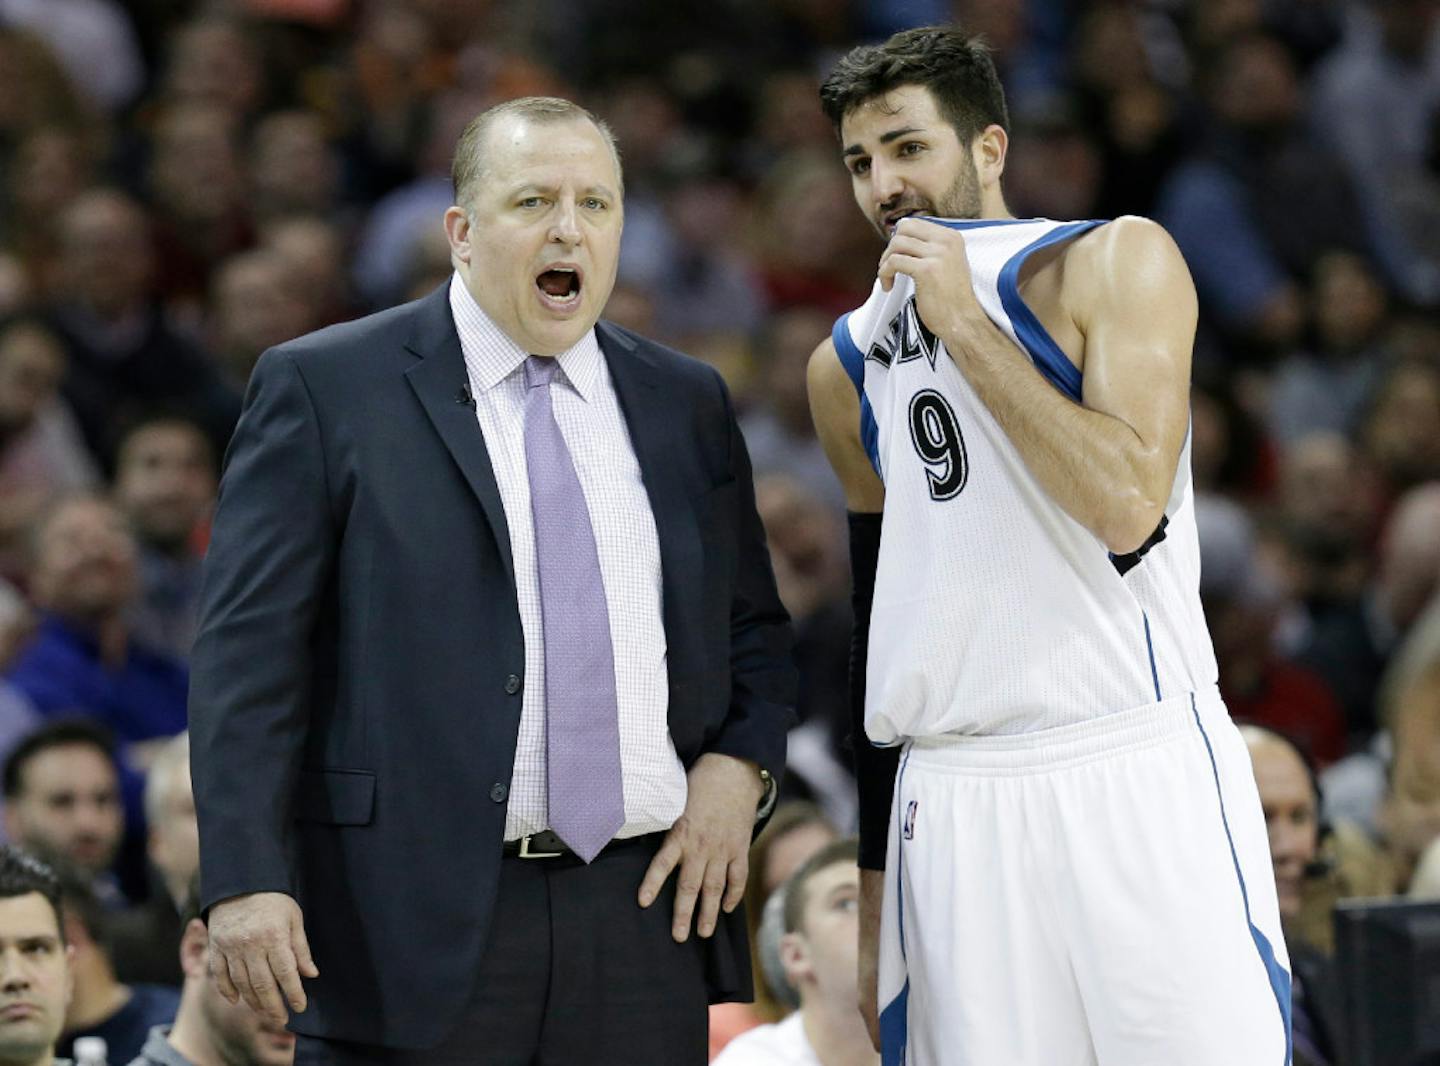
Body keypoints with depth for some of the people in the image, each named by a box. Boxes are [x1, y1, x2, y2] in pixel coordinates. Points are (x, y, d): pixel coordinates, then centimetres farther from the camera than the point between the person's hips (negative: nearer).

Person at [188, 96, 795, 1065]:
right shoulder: (325, 390, 1)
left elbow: (754, 631, 22)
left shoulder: (687, 403, 15)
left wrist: (739, 766, 1)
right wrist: (246, 879, -13)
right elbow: (250, 650, -4)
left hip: (643, 915, 4)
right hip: (416, 929, -4)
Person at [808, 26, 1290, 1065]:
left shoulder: (1113, 263, 0)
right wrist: (871, 901, 19)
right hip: (951, 800, 4)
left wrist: (966, 327, -12)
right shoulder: (847, 365, 15)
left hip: (1137, 774, -4)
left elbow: (1126, 507, -14)